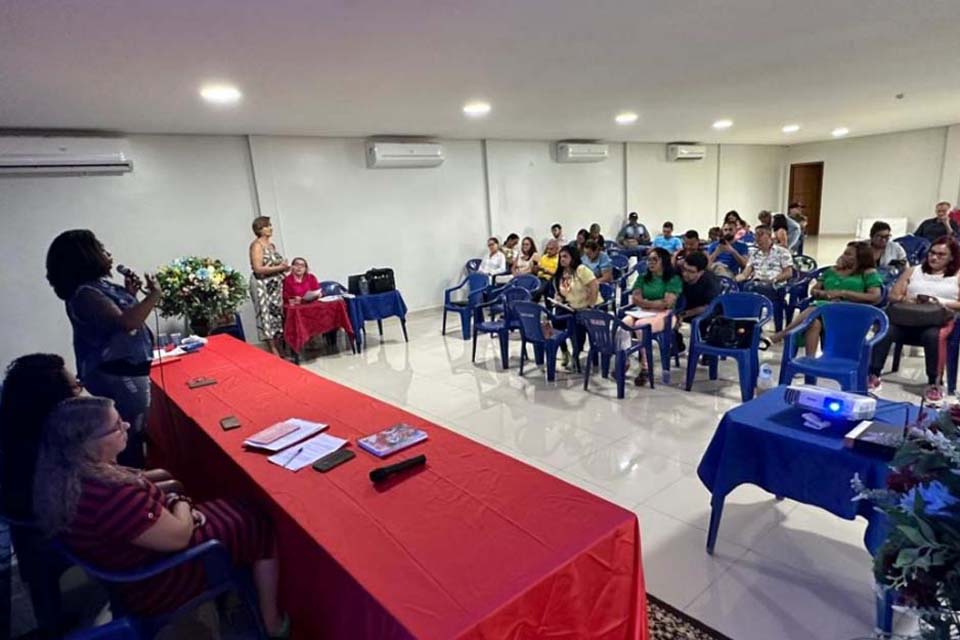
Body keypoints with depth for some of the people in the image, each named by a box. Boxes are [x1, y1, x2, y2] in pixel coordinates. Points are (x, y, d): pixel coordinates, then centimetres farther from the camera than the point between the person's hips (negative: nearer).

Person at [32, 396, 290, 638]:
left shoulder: (65, 475, -10)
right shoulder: (111, 497, -40)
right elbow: (179, 536, -27)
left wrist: (167, 498, -4)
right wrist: (181, 503, -8)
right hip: (155, 585, -9)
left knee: (236, 512, 19)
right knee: (258, 528, 5)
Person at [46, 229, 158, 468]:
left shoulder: (98, 285, 8)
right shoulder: (85, 294, -22)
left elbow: (126, 317, 21)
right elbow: (127, 322, -33)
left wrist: (130, 294, 6)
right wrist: (153, 295, -23)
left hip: (127, 370, 10)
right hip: (117, 376, -10)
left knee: (135, 431, 22)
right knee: (129, 435, 2)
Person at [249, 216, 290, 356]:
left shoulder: (272, 244, 15)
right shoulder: (257, 245, -11)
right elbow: (258, 269, -20)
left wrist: (283, 267, 5)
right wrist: (279, 268, -17)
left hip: (275, 285, 9)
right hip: (262, 286, -8)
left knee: (278, 315, 8)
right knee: (268, 317, -6)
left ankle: (278, 352, 14)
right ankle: (274, 354, -4)